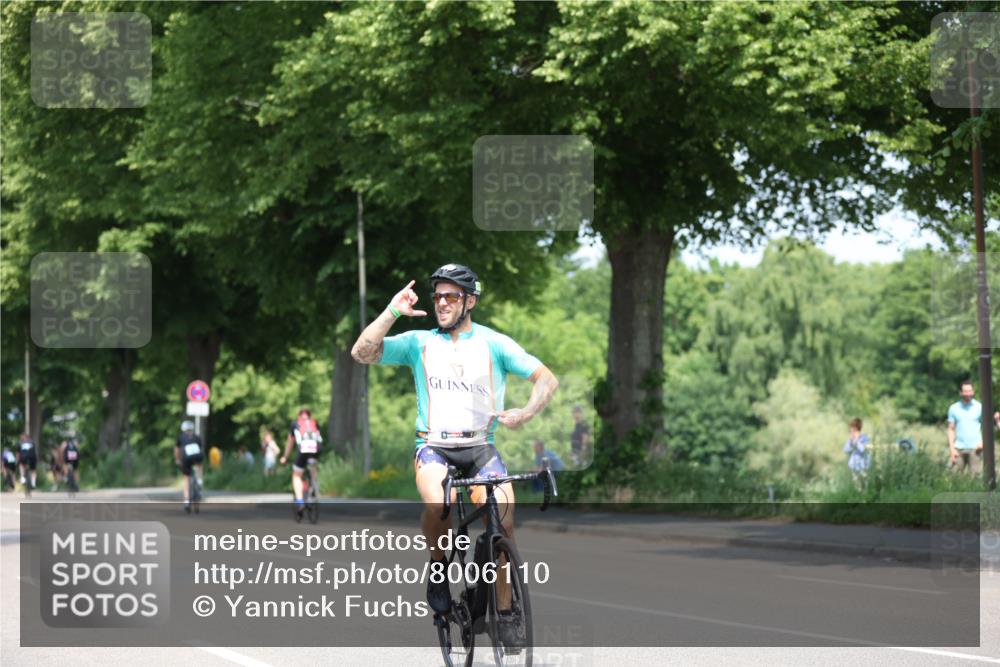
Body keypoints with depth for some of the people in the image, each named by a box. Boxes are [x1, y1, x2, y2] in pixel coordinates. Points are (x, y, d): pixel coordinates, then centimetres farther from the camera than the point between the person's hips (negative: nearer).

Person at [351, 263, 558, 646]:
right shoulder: (419, 343, 7)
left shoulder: (493, 343, 5)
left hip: (481, 446, 1)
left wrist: (526, 413, -18)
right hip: (434, 446, -1)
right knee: (436, 504, -33)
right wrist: (393, 312, -11)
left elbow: (546, 379, 0)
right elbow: (362, 353, -4)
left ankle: (504, 614, -4)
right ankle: (438, 564, -4)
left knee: (503, 523, -19)